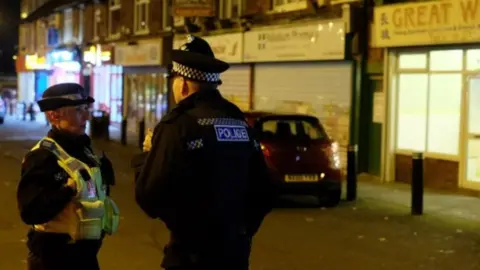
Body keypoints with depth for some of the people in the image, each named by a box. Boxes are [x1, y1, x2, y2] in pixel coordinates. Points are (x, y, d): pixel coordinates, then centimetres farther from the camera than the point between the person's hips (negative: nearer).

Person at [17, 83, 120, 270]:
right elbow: (30, 212, -26)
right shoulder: (42, 156, -17)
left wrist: (103, 169, -2)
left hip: (85, 252, 8)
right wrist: (69, 190, -34)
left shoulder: (83, 149, 9)